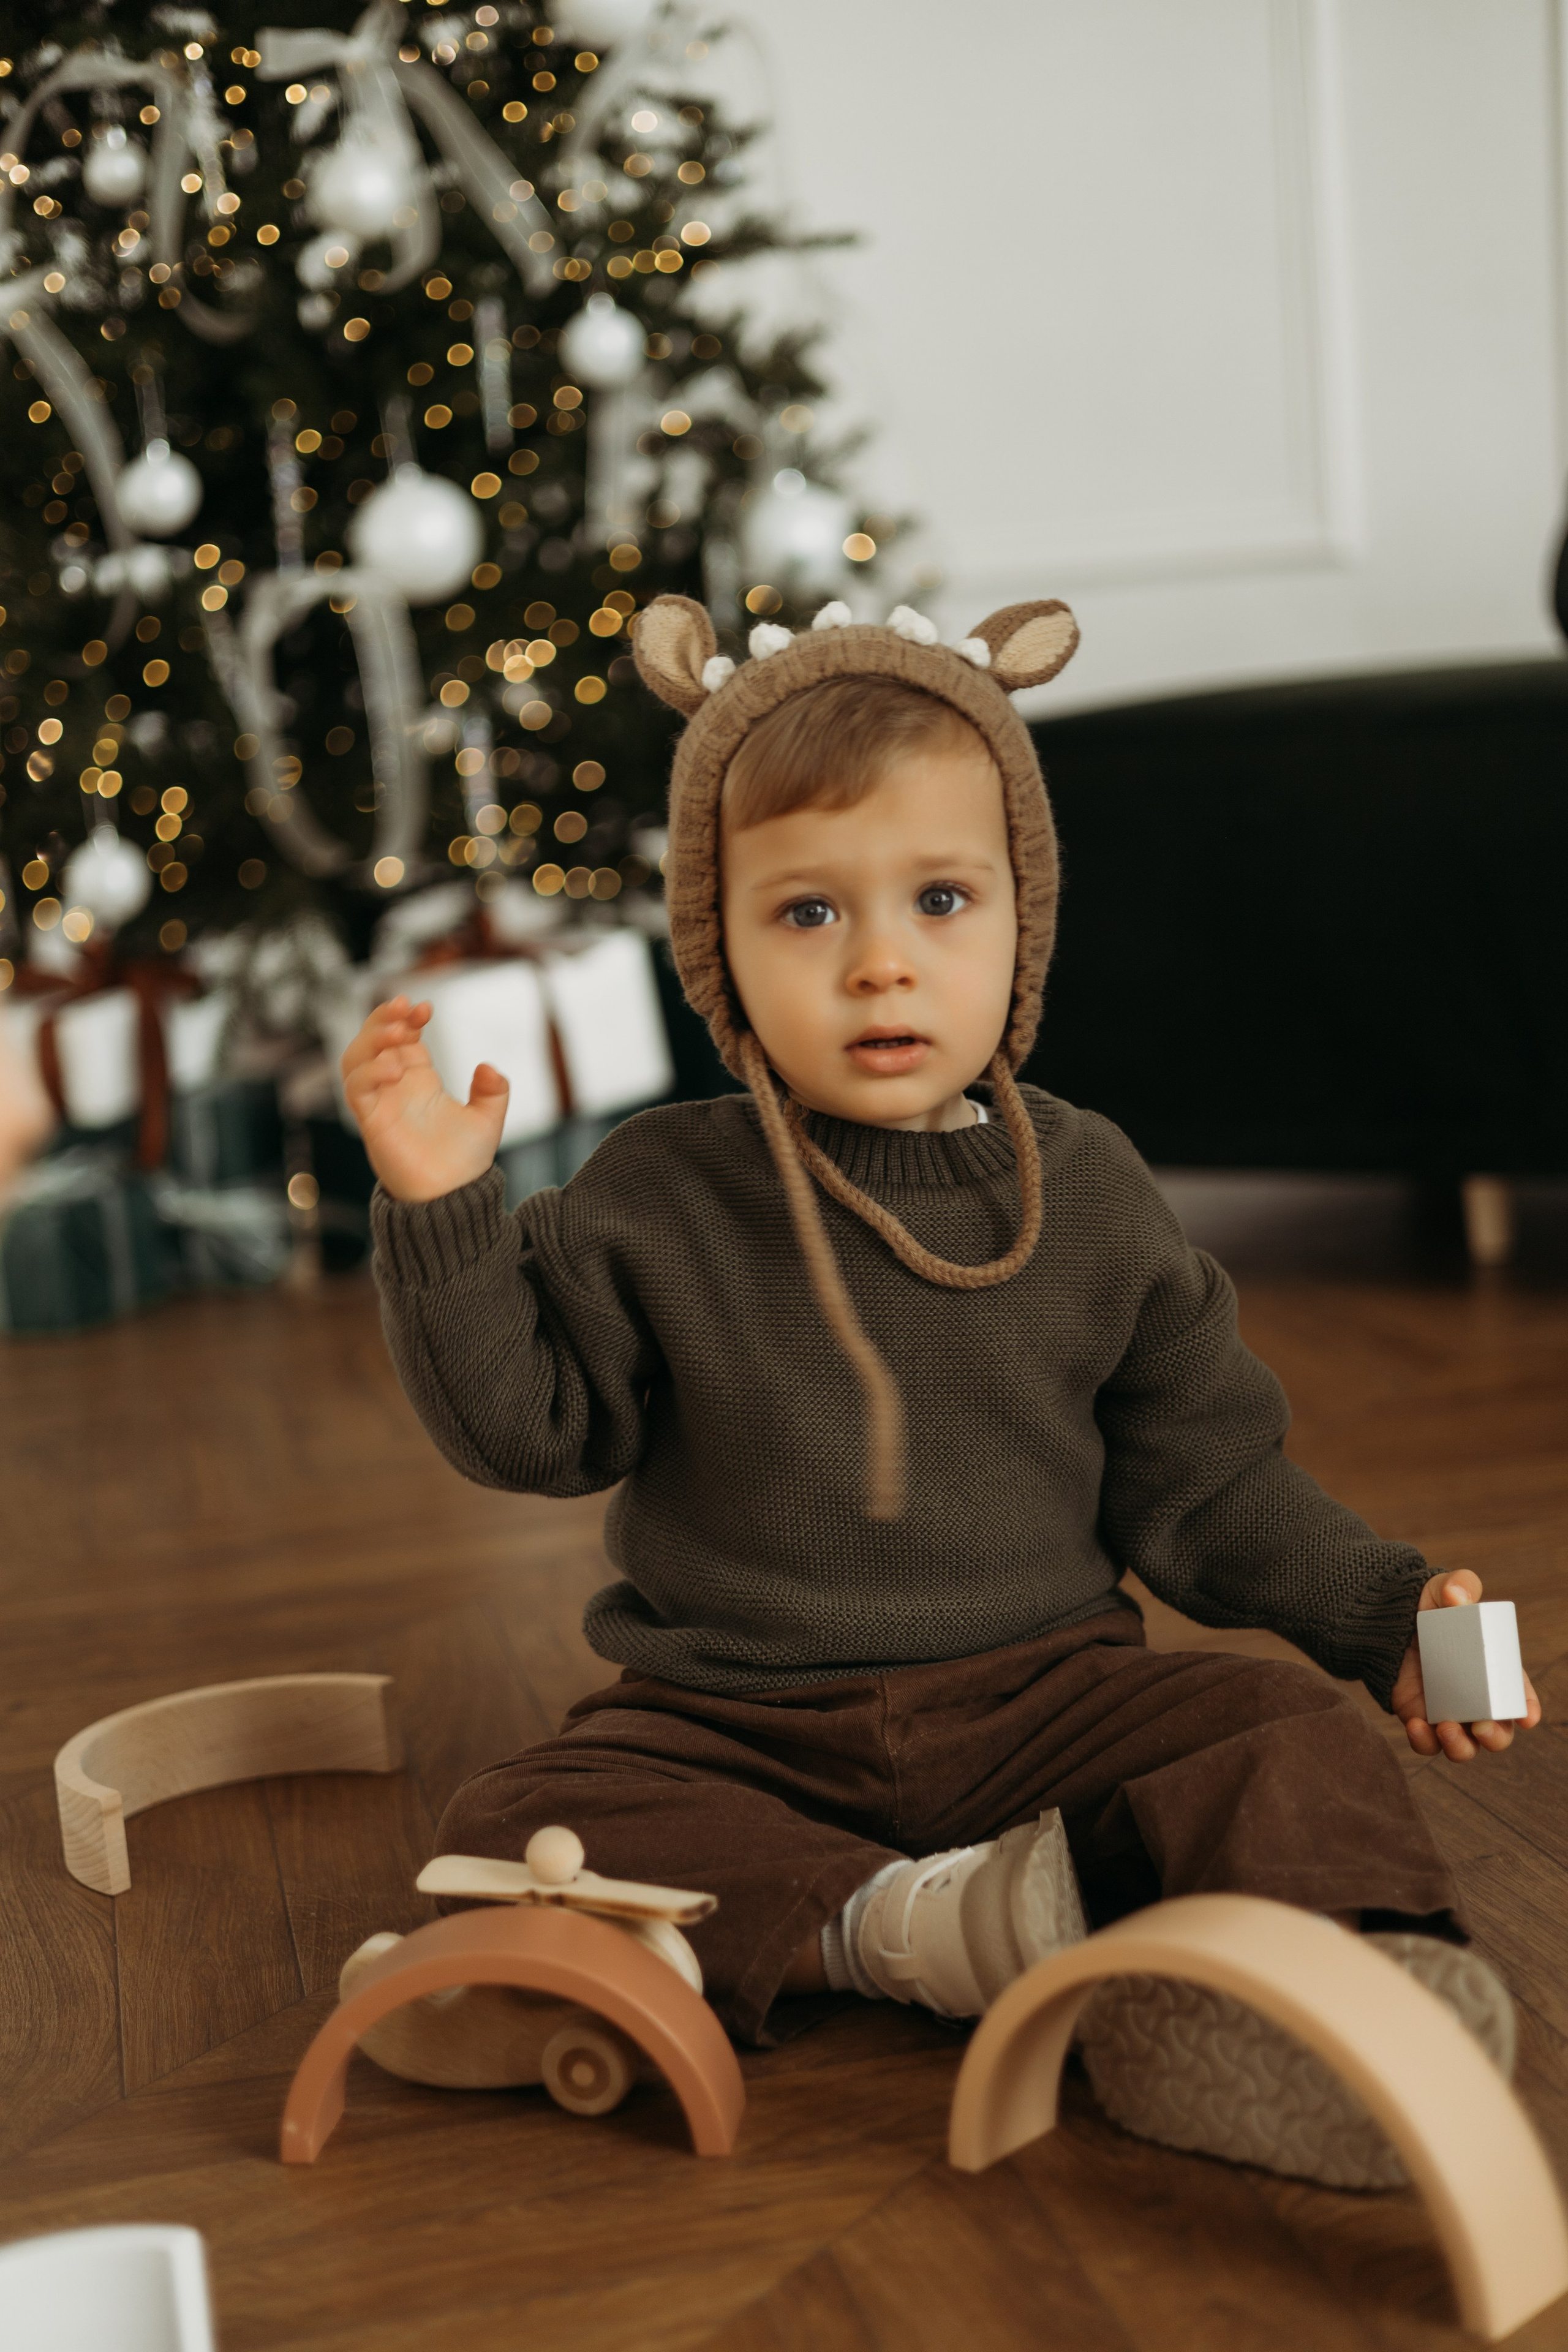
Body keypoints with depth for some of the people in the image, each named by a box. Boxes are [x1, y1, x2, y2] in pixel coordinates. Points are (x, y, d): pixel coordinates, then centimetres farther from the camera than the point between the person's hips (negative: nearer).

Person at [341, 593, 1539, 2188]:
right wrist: (440, 1211, -14)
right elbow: (522, 1422, -2)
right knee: (516, 1831, -25)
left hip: (1041, 1693, 1)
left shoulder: (1084, 1193, 1)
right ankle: (904, 1926, -31)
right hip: (733, 1725, 0)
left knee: (1286, 1743, -21)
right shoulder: (660, 1200, -2)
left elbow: (1201, 1482, 8)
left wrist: (1387, 1616, -2)